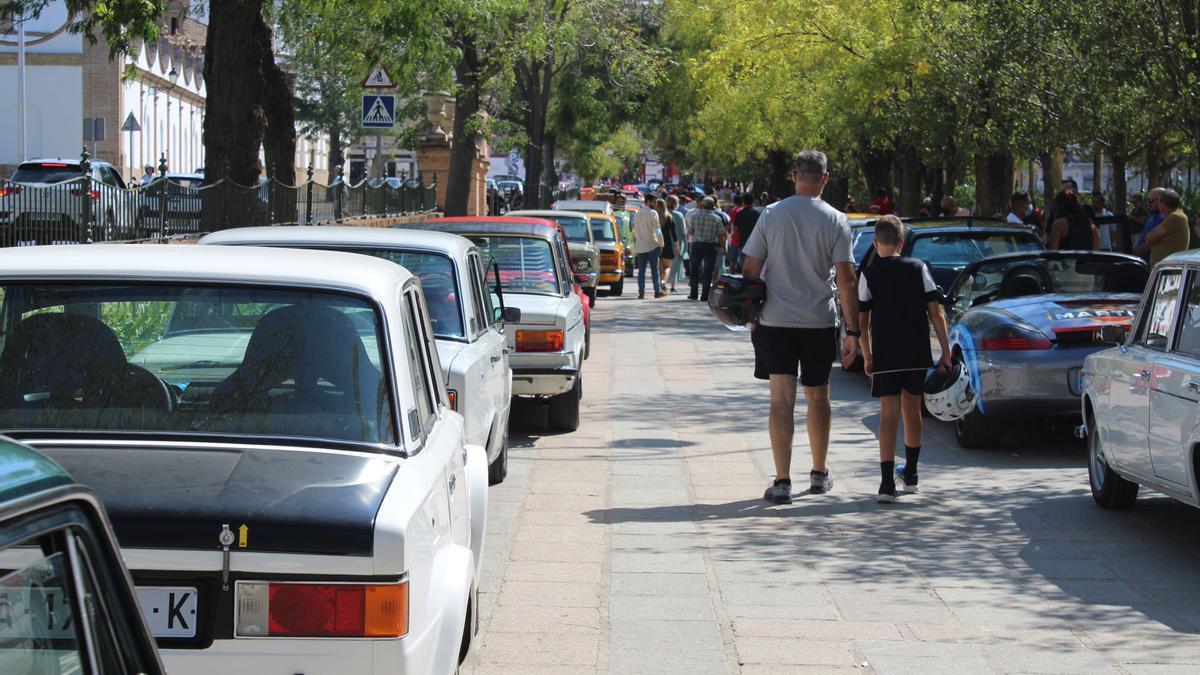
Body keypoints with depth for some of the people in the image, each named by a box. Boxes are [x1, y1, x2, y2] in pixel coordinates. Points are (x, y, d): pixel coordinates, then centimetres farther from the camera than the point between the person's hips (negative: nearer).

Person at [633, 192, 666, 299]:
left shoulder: (637, 213, 10)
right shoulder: (653, 213, -10)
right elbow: (657, 230, -11)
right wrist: (661, 244, -3)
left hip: (640, 245, 5)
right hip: (652, 245, -5)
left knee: (641, 270, 5)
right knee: (654, 269, 1)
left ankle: (641, 292, 1)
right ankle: (658, 291, 2)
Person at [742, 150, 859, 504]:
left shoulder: (771, 215, -2)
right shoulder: (835, 220, -4)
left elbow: (750, 270, 1)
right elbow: (846, 279, -8)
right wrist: (852, 332, -4)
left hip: (775, 320, 0)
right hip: (819, 322, 0)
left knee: (782, 399, -1)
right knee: (818, 398, 15)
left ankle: (782, 481, -8)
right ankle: (819, 474, 28)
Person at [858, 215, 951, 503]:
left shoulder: (869, 275, -1)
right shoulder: (919, 269, 3)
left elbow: (862, 322, -1)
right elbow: (936, 313, -1)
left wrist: (867, 356, 11)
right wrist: (945, 352, 3)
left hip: (885, 357, -2)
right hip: (918, 355, 2)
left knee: (889, 415, -5)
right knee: (911, 411, 18)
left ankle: (887, 484, -17)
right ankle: (910, 475, 30)